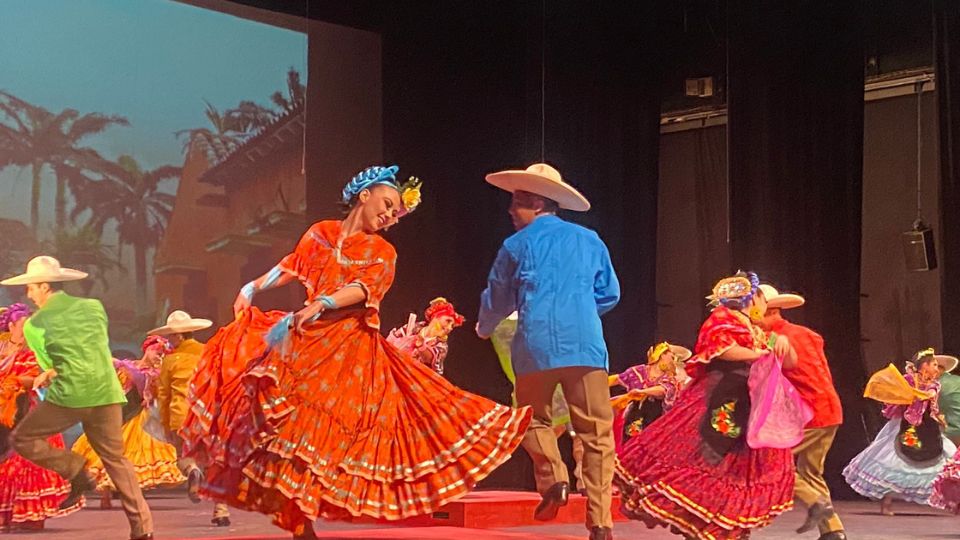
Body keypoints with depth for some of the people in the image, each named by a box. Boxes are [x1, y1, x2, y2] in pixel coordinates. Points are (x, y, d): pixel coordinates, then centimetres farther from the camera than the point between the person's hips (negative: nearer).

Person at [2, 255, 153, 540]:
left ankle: (75, 470, 0)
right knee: (116, 458, 14)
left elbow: (50, 366, 4)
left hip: (70, 397, -5)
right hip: (107, 394, 5)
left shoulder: (34, 324, 1)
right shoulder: (94, 306, 12)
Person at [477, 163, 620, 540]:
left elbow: (497, 301, 19)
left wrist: (484, 329, 39)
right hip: (586, 346, 1)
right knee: (597, 431, 2)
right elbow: (609, 295, 18)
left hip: (538, 347, -1)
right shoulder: (589, 240, 14)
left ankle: (553, 475, -7)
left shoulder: (517, 245, 8)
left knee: (535, 418, 19)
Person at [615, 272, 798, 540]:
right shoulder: (722, 318, 3)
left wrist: (783, 343, 3)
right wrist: (760, 355, -13)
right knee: (698, 456, -17)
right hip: (718, 404, -8)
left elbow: (790, 363, 24)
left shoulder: (759, 335, 25)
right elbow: (721, 347, -16)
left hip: (750, 412, 8)